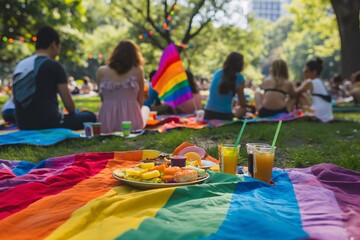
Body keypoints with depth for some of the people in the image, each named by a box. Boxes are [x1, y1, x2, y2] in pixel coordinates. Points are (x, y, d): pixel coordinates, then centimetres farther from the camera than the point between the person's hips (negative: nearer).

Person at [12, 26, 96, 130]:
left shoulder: (19, 65, 10)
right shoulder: (54, 66, -9)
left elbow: (16, 100, 18)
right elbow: (68, 103, -9)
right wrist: (74, 113, 14)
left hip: (23, 124, 7)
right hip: (48, 123, -7)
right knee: (90, 117, 10)